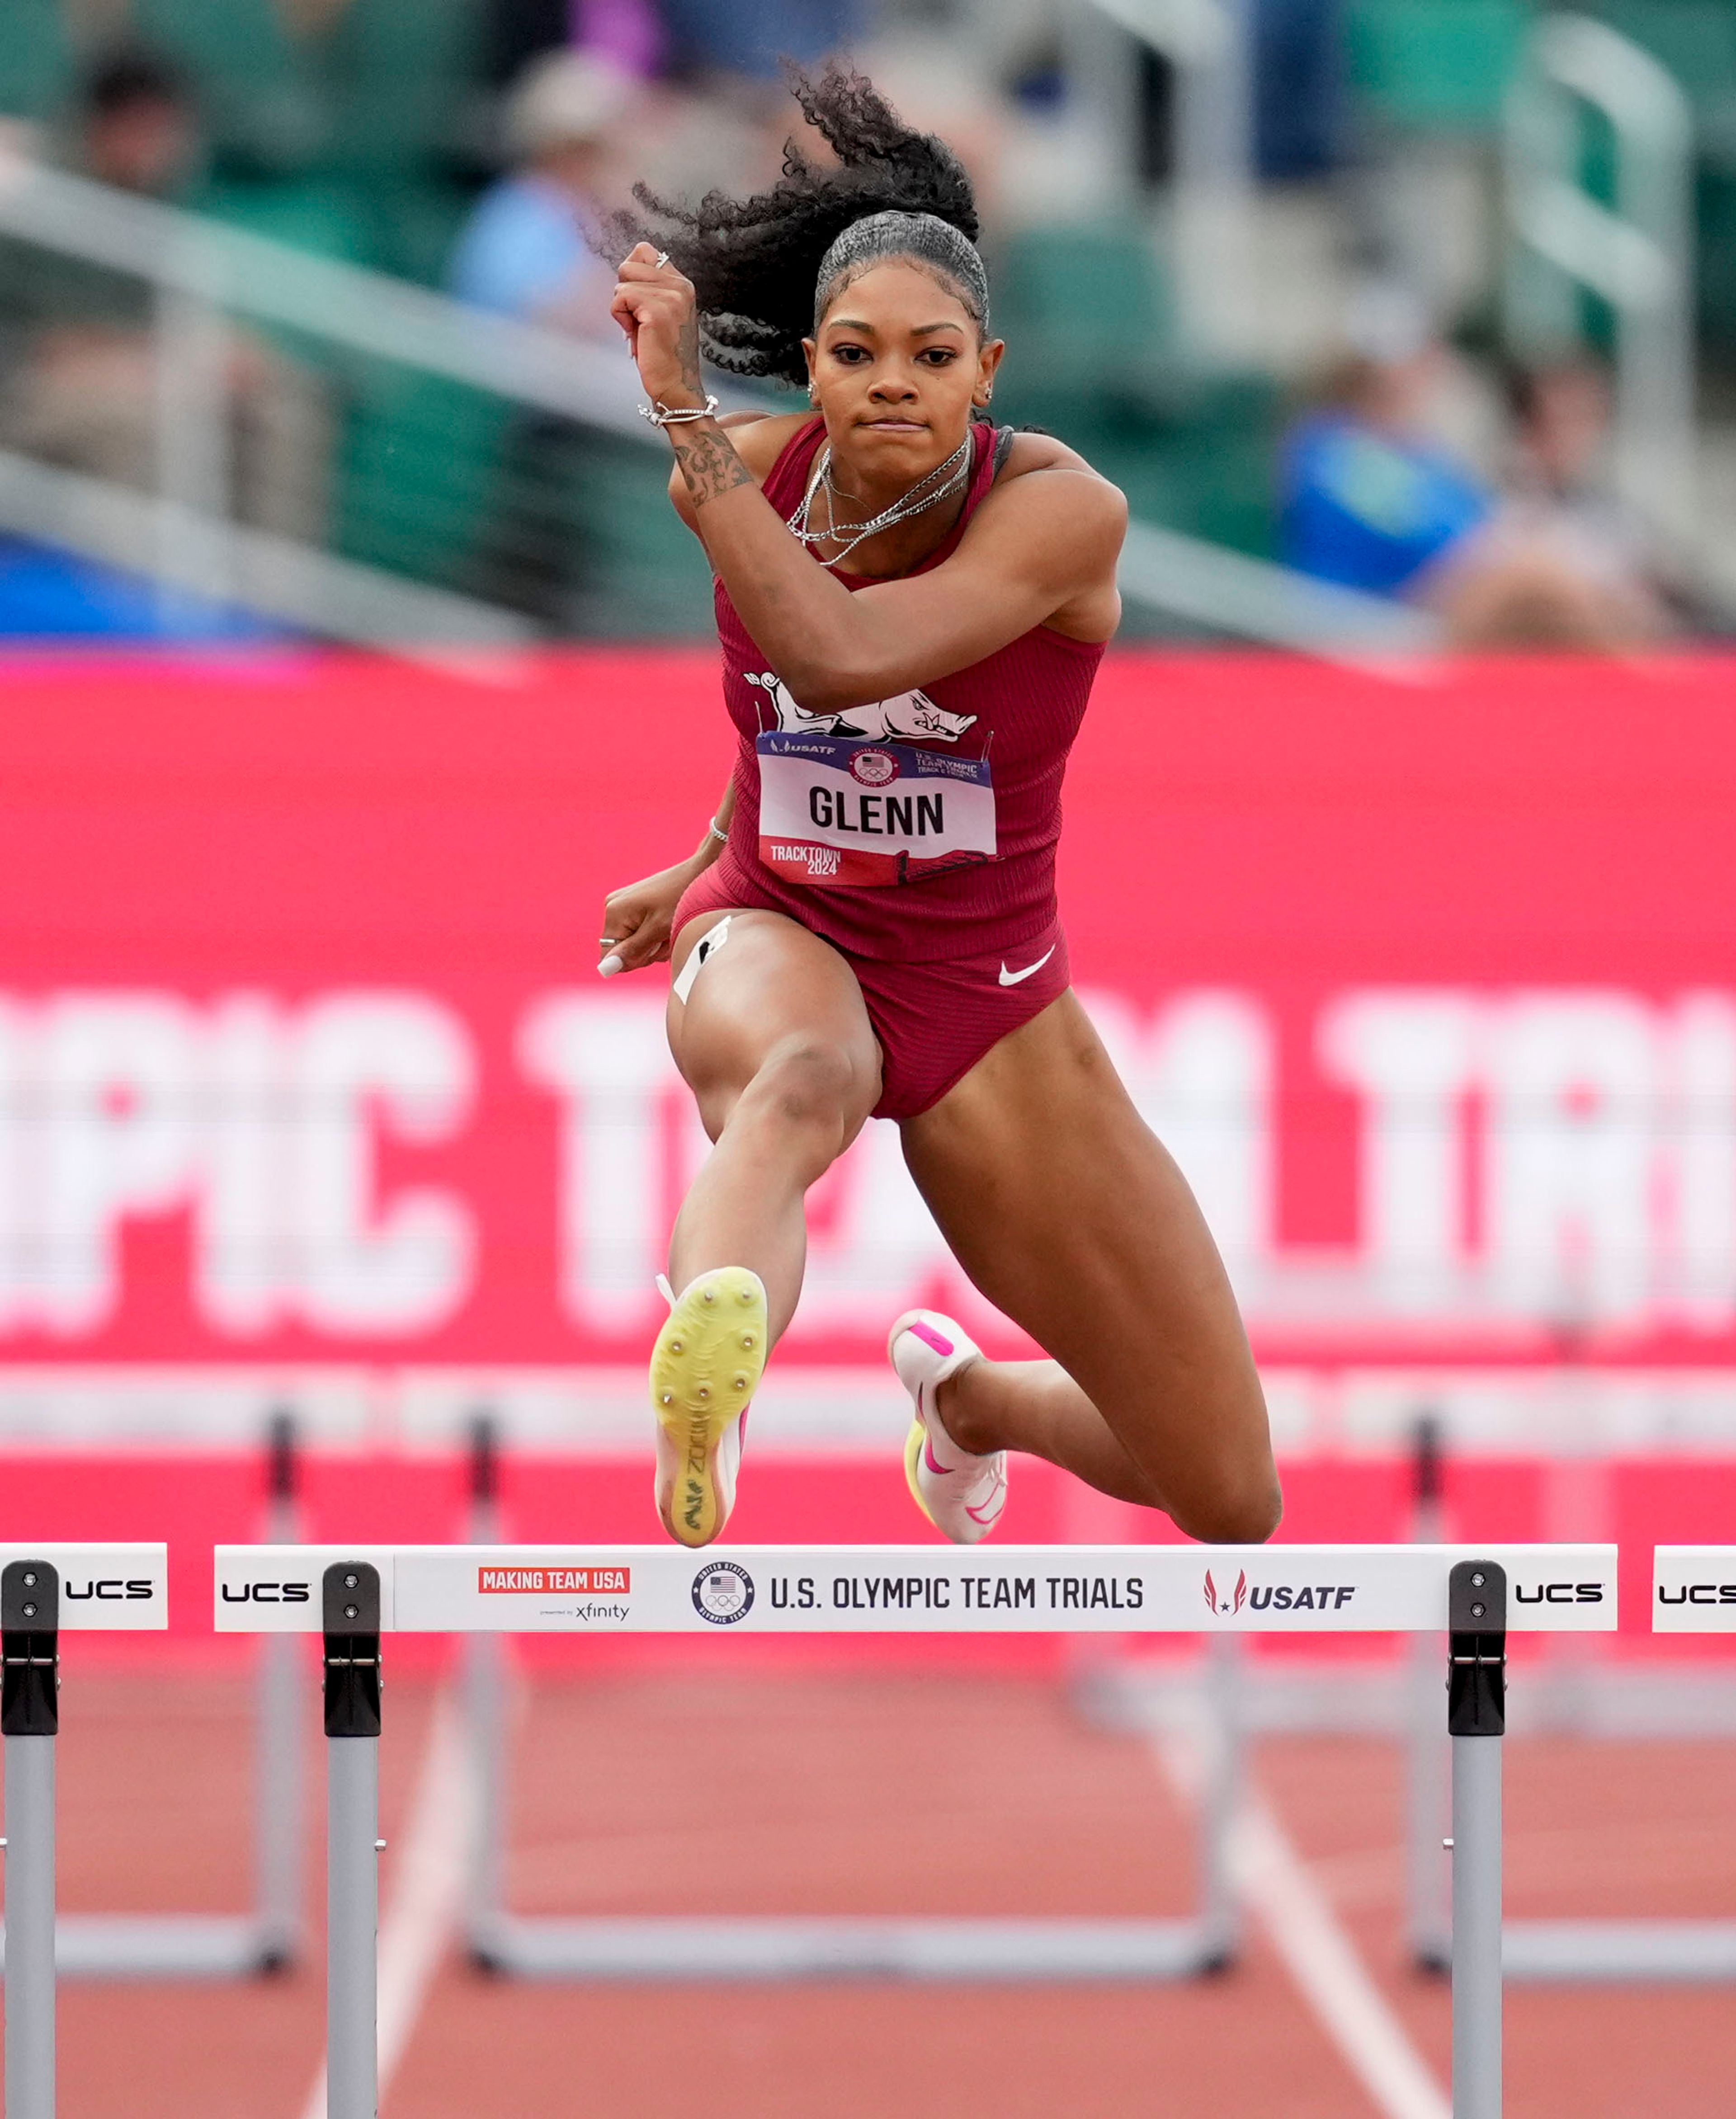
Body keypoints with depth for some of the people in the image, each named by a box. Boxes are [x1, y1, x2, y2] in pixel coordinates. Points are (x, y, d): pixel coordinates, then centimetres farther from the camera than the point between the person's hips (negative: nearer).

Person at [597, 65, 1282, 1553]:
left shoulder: (1061, 509, -20)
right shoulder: (751, 471, -7)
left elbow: (838, 655, -37)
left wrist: (680, 407, -40)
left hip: (984, 994, 0)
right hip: (780, 939, 0)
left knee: (1234, 1504, 3)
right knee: (801, 1081, -43)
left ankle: (968, 1399, 38)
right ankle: (700, 1398, -76)